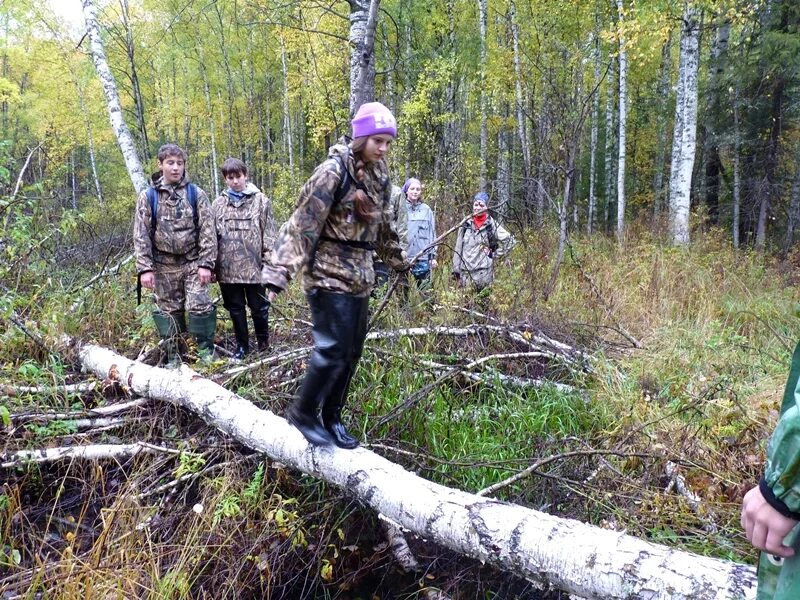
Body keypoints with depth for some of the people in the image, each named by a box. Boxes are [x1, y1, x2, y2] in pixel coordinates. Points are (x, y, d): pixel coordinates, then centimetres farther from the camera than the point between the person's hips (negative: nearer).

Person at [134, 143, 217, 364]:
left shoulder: (196, 194, 0)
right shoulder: (148, 197, 1)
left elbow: (207, 231, -2)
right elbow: (141, 235, 0)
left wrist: (206, 263, -9)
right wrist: (145, 268, -7)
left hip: (192, 261, -1)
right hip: (164, 265, 1)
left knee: (199, 305, -7)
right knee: (169, 310, 8)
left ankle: (207, 351, 7)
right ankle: (173, 356, 18)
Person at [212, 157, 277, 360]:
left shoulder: (261, 201, 1)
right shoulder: (218, 204, 8)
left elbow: (269, 232, -1)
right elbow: (212, 236, 10)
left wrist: (269, 258, -7)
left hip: (253, 265, -3)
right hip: (228, 266, 3)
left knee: (258, 306, 7)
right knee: (235, 308, 12)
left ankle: (263, 339, 28)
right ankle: (242, 345, 25)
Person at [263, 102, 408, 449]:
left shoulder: (379, 176, 10)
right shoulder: (333, 172, -14)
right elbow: (302, 223, -19)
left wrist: (398, 261, 33)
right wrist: (279, 273, -25)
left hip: (359, 276, 8)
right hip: (328, 274, -8)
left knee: (352, 351, 10)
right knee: (333, 349, -10)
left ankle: (331, 418, 25)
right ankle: (302, 413, 11)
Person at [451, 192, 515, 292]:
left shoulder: (491, 225, 1)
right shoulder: (466, 224, 10)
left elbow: (509, 241, 1)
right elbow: (458, 248, 11)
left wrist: (494, 255, -1)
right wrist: (456, 269, 7)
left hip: (484, 272, -3)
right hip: (465, 272, 3)